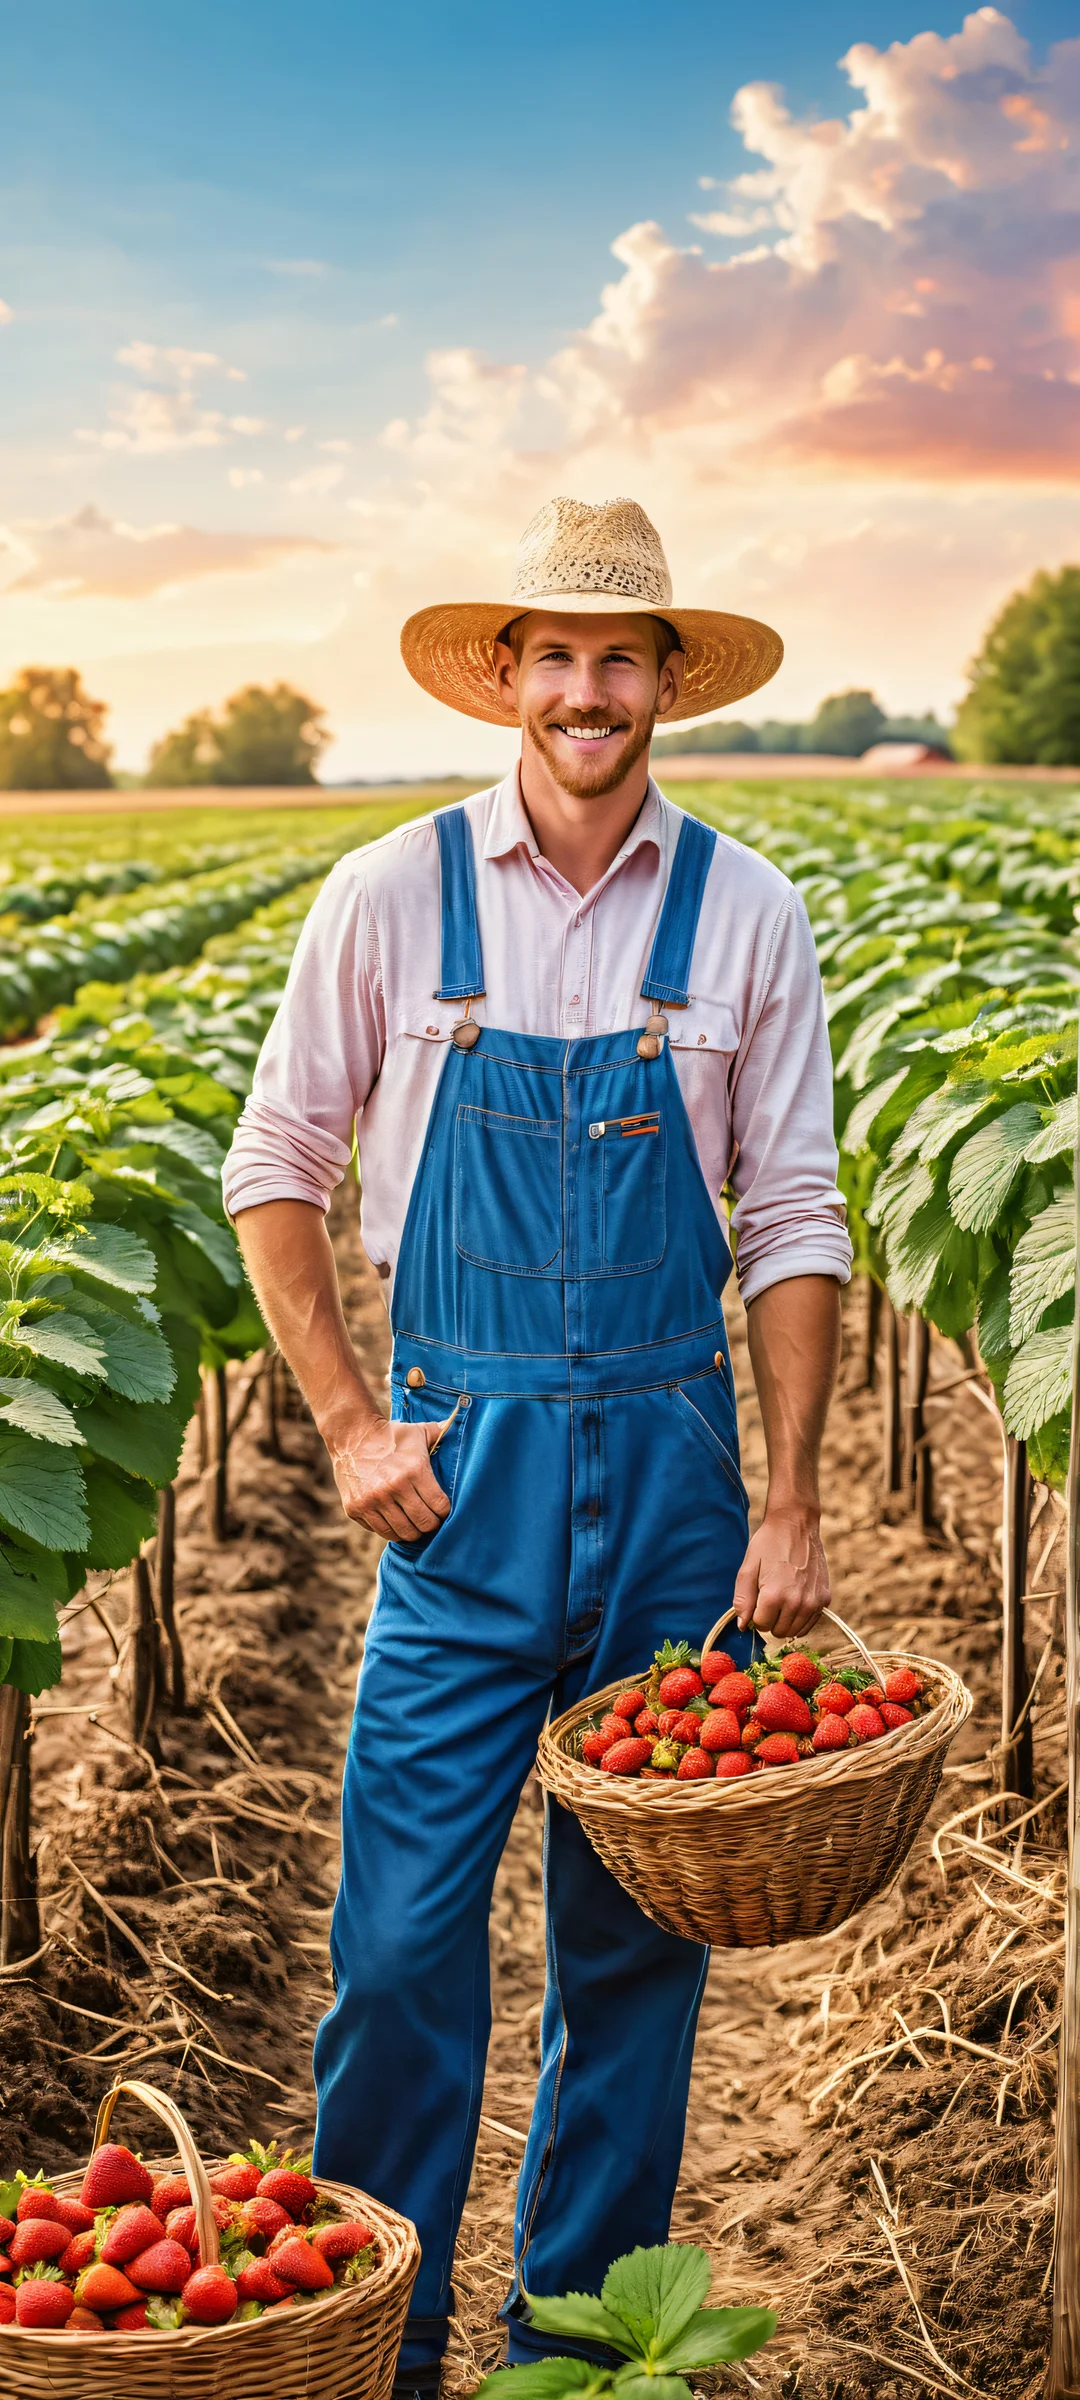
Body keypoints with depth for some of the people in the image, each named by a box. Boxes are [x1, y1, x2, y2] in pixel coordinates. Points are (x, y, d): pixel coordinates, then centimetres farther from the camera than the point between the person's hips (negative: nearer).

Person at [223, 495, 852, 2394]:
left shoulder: (744, 914, 2)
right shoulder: (390, 899, -1)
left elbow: (792, 1224, 3)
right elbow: (276, 1169, 6)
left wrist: (790, 1504, -3)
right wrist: (349, 1425, -3)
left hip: (670, 1456, 1)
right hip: (461, 1463, -1)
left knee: (636, 1928, 10)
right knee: (401, 1929, -2)